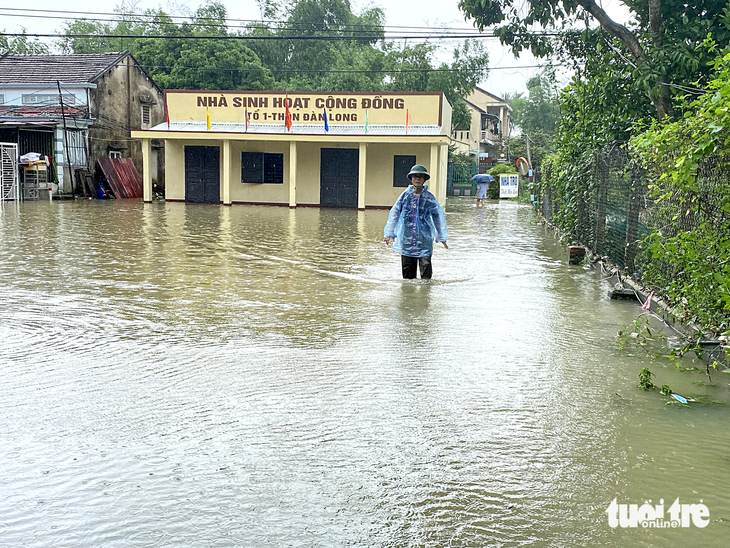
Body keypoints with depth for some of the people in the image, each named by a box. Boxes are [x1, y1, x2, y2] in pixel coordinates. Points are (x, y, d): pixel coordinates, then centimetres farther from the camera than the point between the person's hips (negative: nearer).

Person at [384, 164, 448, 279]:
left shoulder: (429, 197, 2)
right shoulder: (406, 195, 2)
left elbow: (438, 216, 11)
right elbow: (394, 213, 9)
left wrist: (441, 237, 13)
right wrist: (390, 233, 8)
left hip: (424, 238, -1)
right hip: (406, 238, 1)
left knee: (425, 265, -7)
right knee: (407, 266, 6)